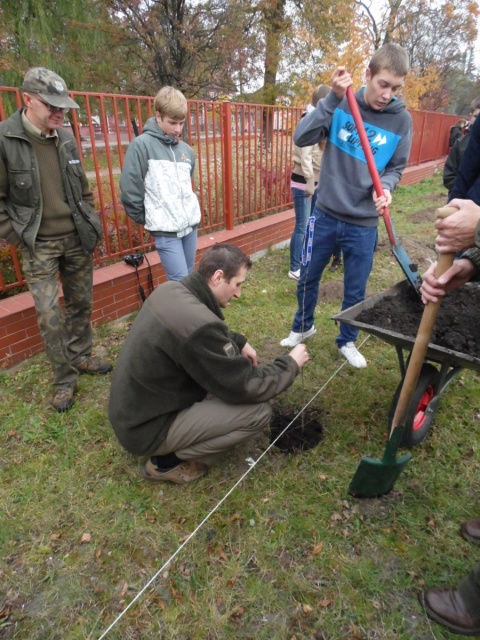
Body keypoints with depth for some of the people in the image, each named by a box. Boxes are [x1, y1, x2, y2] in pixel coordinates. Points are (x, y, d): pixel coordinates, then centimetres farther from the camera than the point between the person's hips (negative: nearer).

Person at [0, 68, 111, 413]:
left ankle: (81, 356, 34)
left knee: (81, 304, 14)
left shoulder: (67, 138, 4)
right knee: (50, 316, -3)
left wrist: (91, 223, 10)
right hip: (38, 245, -4)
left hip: (78, 239, 5)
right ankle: (65, 380, 14)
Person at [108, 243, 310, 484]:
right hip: (147, 428, -9)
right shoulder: (199, 325, -33)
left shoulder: (170, 290, -5)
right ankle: (167, 461, 2)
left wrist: (240, 342, 7)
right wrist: (291, 364, -7)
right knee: (258, 411, -14)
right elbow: (247, 388, -21)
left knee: (228, 354, 12)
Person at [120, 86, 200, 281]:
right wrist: (145, 218, 0)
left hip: (191, 225, 6)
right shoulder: (142, 145, -8)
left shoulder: (186, 150, 9)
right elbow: (130, 190, -8)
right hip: (165, 229, -6)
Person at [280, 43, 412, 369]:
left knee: (355, 291, 10)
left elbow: (396, 168, 5)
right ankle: (303, 326, 41)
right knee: (308, 278, 15)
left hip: (363, 225, 0)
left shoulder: (402, 120, -3)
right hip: (325, 215, 0)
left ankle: (347, 341, 34)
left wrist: (385, 187, -17)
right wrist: (333, 98, -26)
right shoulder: (341, 104, -6)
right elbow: (302, 137, -16)